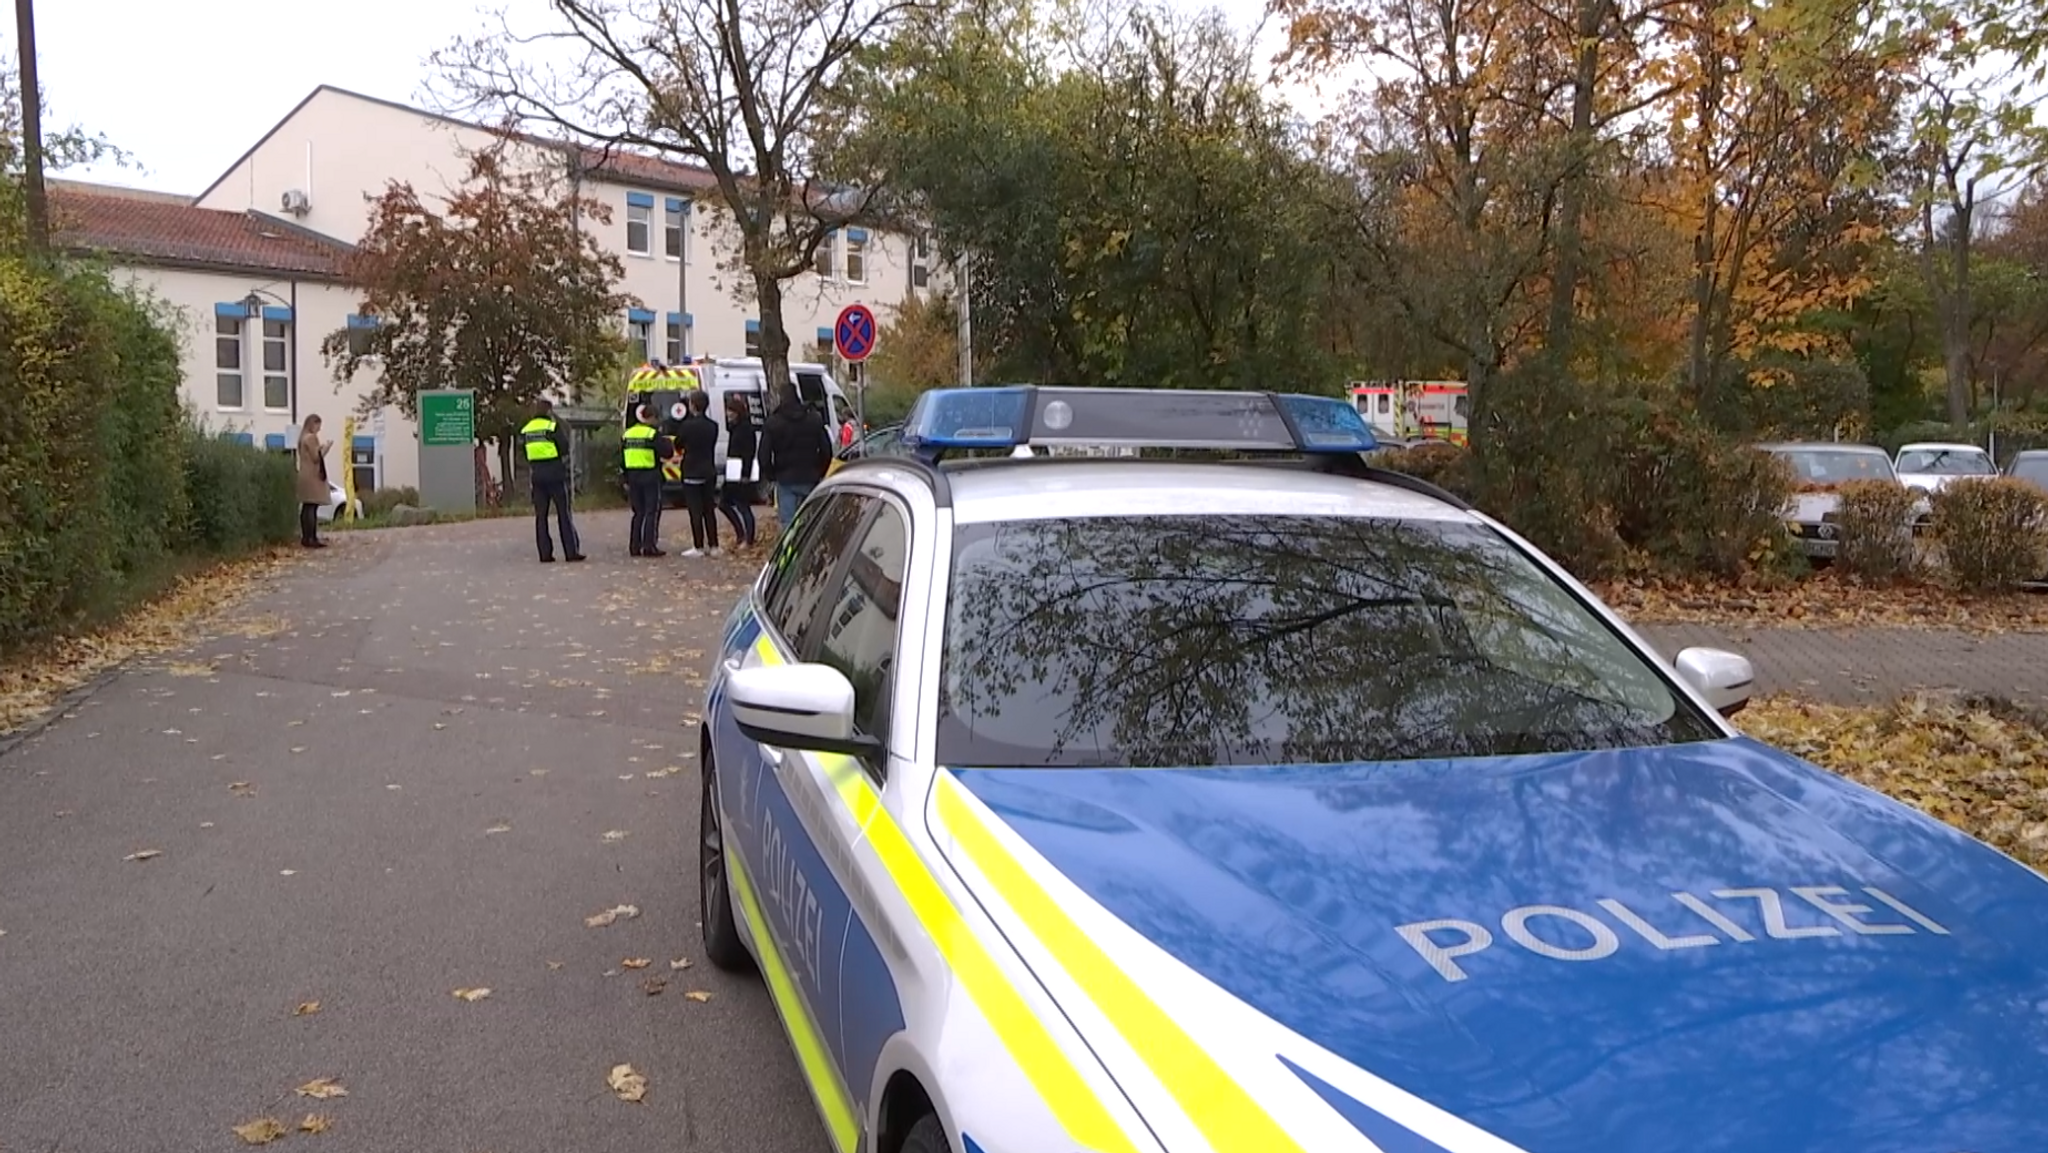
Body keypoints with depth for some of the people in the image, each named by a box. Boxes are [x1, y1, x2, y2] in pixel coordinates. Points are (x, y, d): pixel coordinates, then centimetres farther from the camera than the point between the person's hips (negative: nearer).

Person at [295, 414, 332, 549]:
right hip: (313, 476, -10)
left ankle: (306, 538, 11)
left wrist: (320, 448, 16)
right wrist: (325, 448, -3)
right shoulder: (311, 437, -12)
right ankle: (311, 538, -14)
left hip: (305, 476, 10)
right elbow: (316, 458, -15)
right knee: (312, 508, -11)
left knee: (306, 508, 9)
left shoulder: (303, 438, 17)